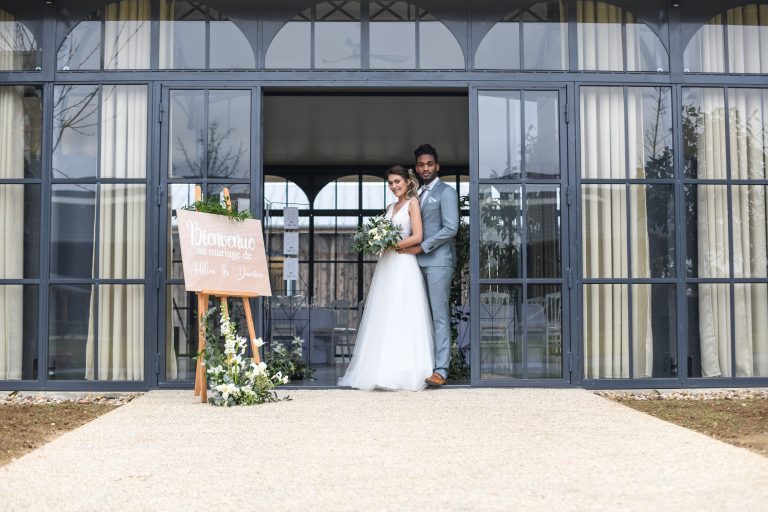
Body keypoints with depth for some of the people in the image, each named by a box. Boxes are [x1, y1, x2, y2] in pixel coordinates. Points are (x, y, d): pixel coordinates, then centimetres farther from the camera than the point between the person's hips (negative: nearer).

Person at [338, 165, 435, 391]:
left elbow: (417, 237, -8)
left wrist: (391, 245, -13)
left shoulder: (413, 203, 0)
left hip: (404, 266, -7)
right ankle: (383, 371, 6)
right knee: (383, 319, 4)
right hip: (386, 265, 7)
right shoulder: (390, 207, 20)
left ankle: (404, 372, -6)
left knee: (402, 318, -8)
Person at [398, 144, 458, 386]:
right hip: (420, 262, 7)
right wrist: (412, 249, 6)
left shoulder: (446, 192, -2)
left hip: (438, 261, -7)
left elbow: (450, 228, -11)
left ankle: (440, 370, -9)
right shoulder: (419, 195, 21)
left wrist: (421, 247, -12)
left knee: (440, 316, -8)